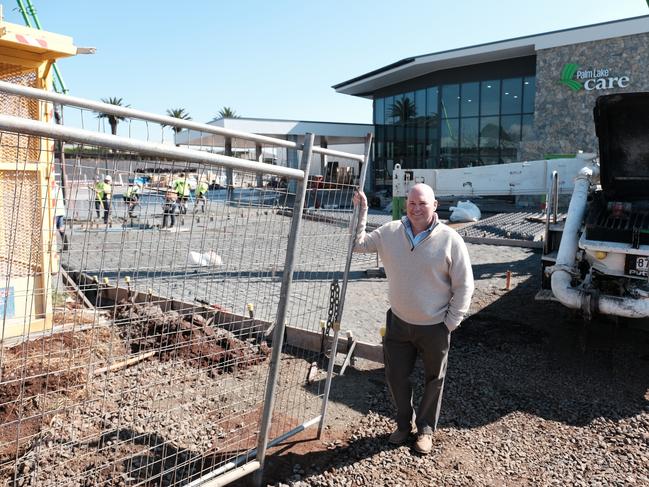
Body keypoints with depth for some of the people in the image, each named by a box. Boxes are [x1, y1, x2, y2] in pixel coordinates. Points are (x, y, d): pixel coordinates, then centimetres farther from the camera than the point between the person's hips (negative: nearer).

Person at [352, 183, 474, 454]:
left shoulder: (450, 240, -16)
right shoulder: (390, 233, -6)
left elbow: (464, 286, -10)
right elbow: (358, 244, 2)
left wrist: (451, 322, -9)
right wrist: (360, 211, -10)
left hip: (434, 328, -3)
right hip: (398, 323, 3)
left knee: (433, 380, 16)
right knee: (396, 377, 15)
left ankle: (426, 429, 38)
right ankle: (404, 424, 39)